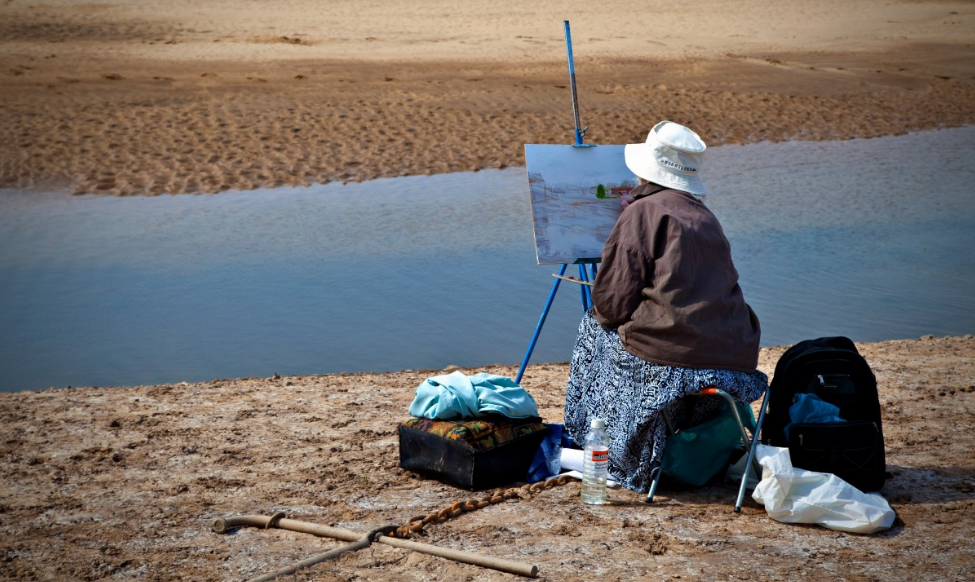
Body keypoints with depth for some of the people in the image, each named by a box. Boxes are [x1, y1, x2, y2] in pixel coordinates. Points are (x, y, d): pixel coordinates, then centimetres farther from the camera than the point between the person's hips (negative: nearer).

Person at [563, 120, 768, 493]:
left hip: (671, 363, -7)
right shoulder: (706, 218, 17)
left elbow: (610, 304, -6)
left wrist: (602, 313, 17)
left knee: (595, 327, 19)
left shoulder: (643, 211, -3)